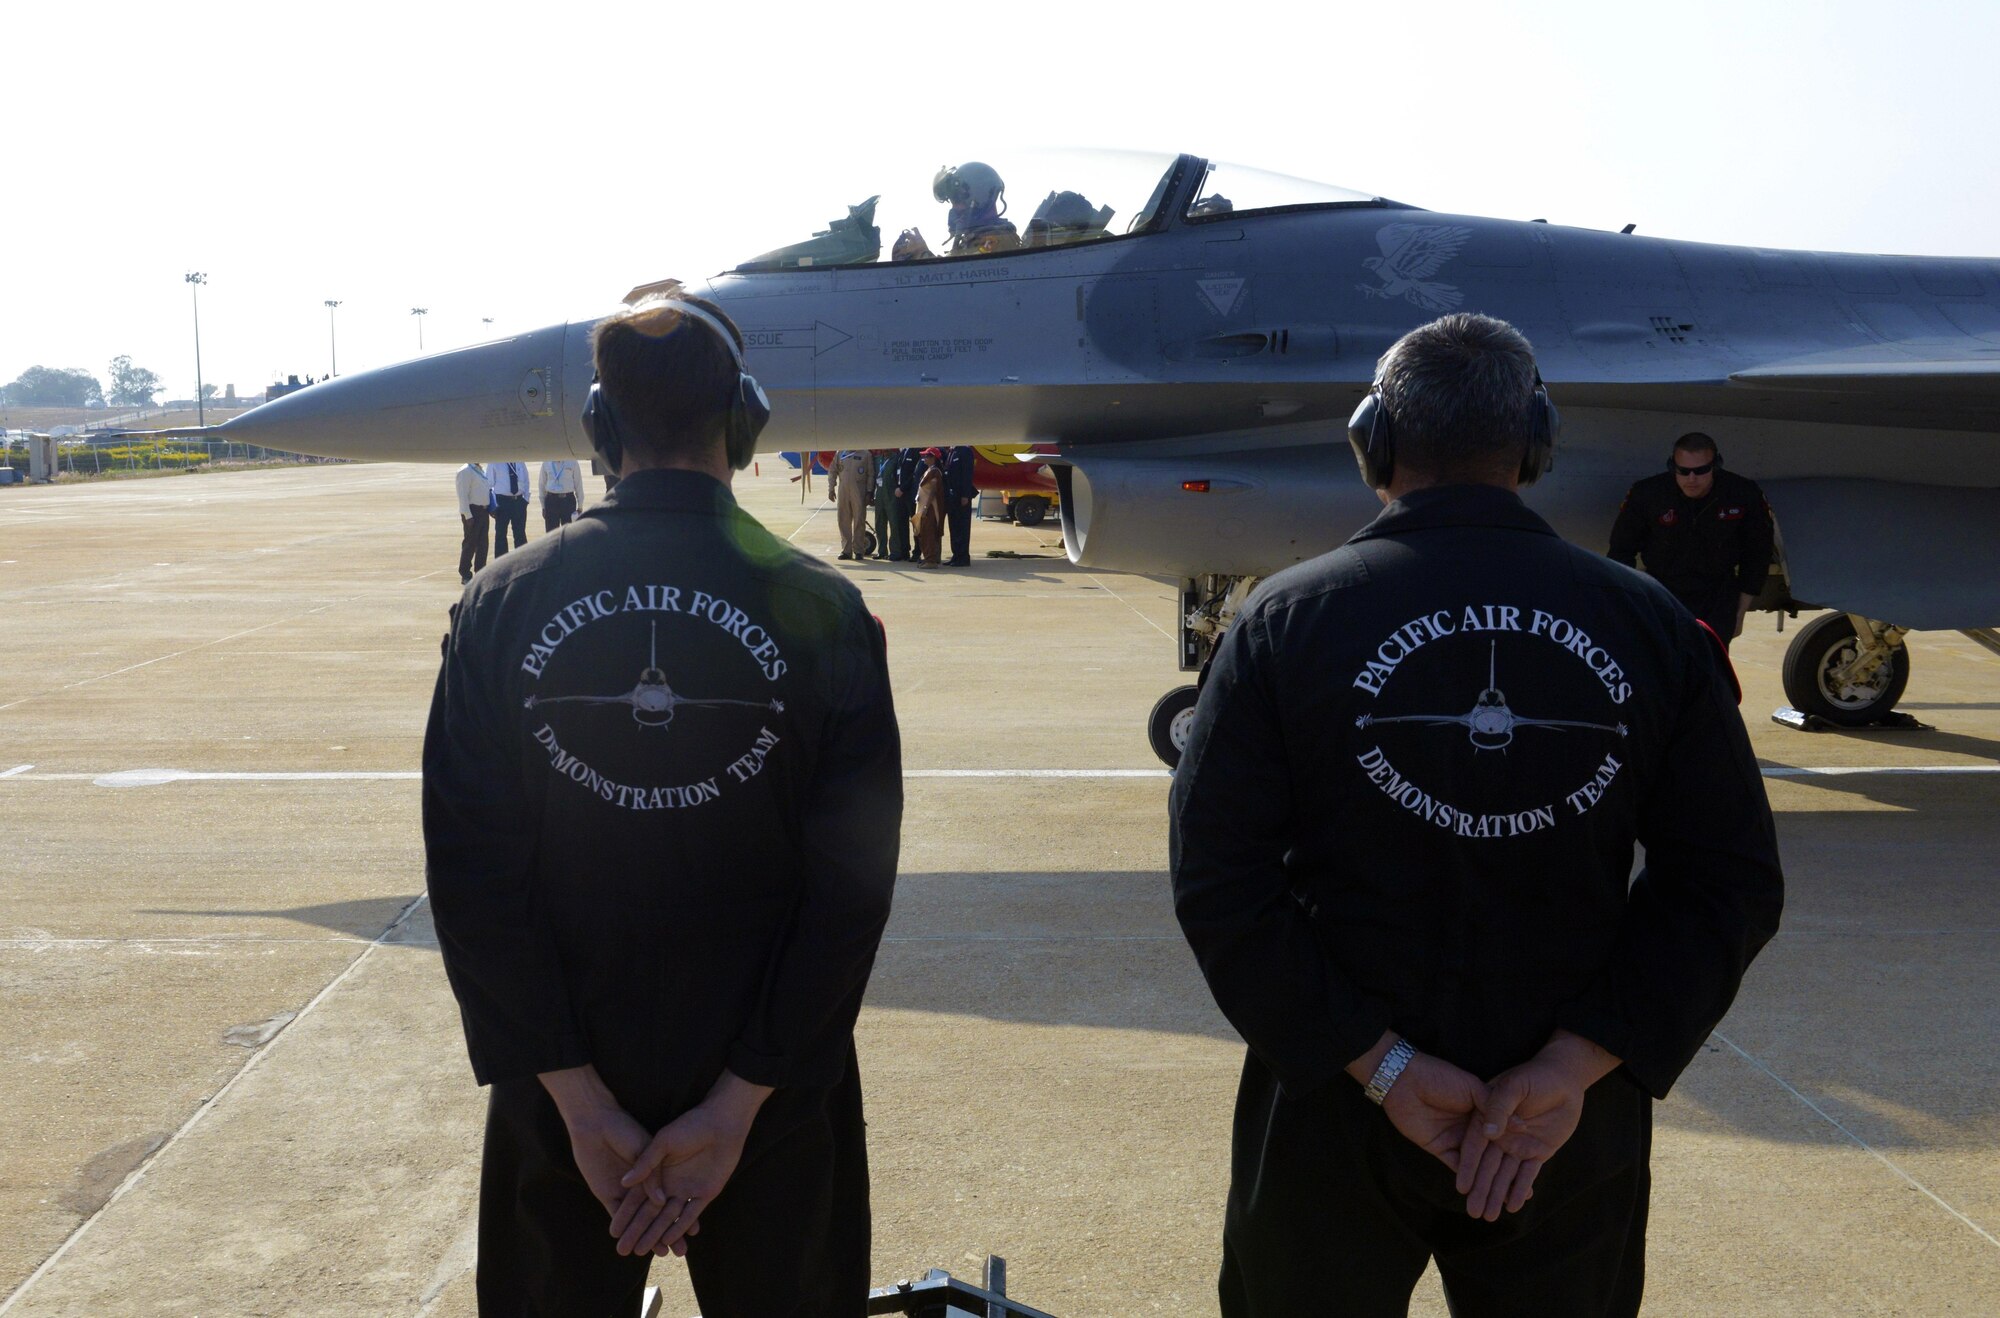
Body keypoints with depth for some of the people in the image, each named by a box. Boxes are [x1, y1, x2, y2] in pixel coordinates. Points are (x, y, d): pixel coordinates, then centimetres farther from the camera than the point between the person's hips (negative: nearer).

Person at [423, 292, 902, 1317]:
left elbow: (469, 875, -9)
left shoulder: (502, 606, -7)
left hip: (560, 1097, 1)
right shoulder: (821, 611, -11)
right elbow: (852, 886, -14)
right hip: (770, 1100, -1)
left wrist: (580, 1097, -7)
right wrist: (738, 1103, -10)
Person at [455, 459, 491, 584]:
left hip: (483, 510, 8)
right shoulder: (465, 471, -11)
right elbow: (463, 495, -16)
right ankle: (465, 575, 4)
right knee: (470, 543, -3)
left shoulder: (482, 470, 14)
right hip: (472, 510, -8)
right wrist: (468, 516, -20)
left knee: (482, 543, 12)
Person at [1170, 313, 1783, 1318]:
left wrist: (1380, 1064, -15)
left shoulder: (1286, 620, -10)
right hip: (1575, 1125, 2)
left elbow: (1217, 879, -15)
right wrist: (1575, 1064, -12)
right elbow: (1733, 884, -7)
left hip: (1336, 1116, -1)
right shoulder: (1648, 625, -5)